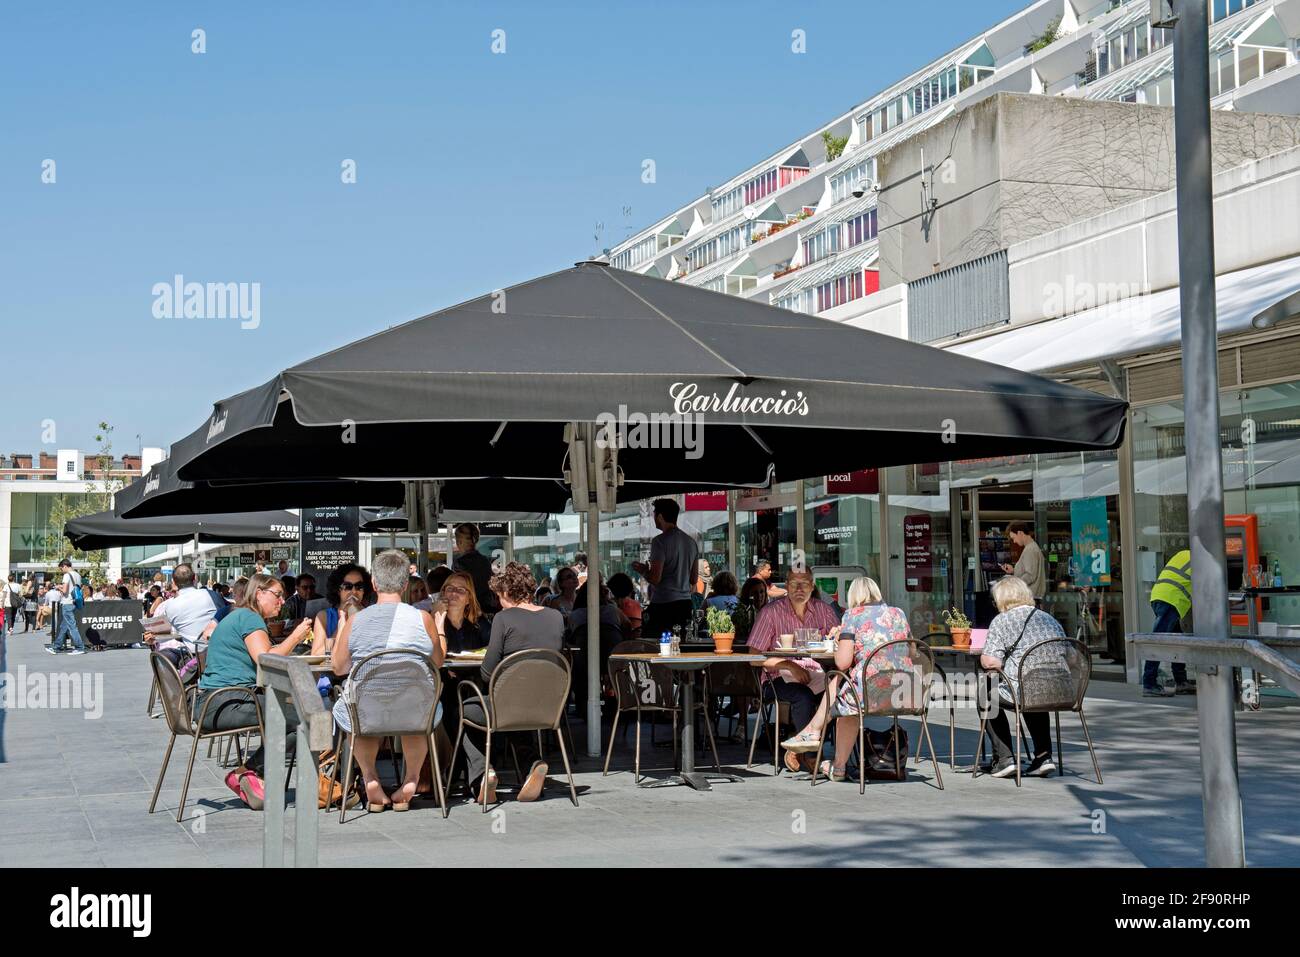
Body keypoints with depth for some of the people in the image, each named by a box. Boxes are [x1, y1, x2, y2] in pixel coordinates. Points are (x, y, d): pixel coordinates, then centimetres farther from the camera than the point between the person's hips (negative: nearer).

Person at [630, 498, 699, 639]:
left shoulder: (660, 541, -11)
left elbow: (655, 579, -14)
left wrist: (642, 571, 5)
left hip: (663, 605, -7)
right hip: (685, 604, 7)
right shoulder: (691, 542, 12)